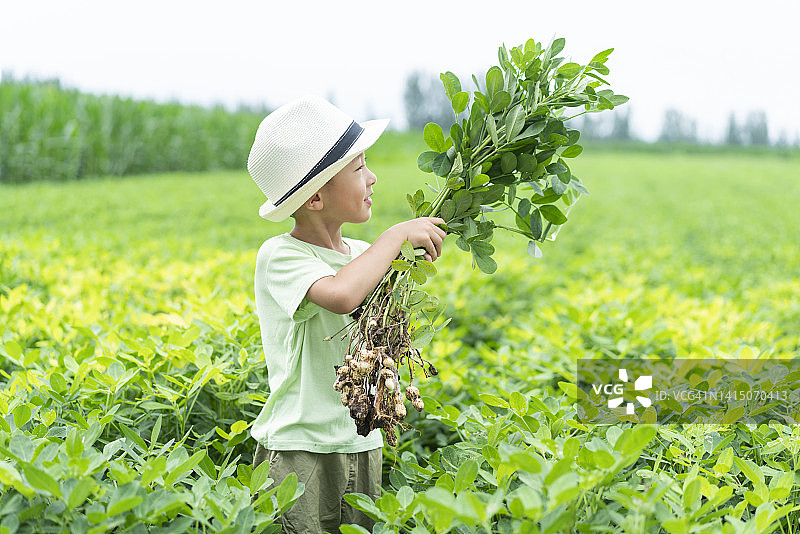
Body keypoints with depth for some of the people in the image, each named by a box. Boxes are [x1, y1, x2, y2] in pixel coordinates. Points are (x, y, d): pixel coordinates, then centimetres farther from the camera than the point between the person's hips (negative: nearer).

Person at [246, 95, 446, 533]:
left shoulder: (361, 255, 8)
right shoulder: (279, 256, -14)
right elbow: (342, 295, -34)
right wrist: (397, 235, -21)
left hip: (361, 450, 6)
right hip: (298, 455, -6)